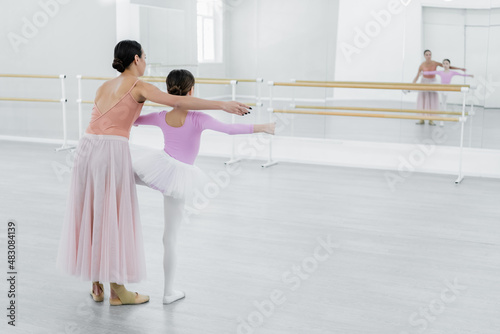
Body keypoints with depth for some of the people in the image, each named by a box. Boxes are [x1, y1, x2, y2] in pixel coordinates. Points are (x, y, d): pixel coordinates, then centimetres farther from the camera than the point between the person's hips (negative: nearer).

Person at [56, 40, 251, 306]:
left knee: (91, 214, 14)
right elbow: (178, 102, -13)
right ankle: (117, 291, 10)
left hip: (87, 147, 7)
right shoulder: (137, 86, 0)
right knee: (114, 217, 2)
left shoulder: (104, 86, 21)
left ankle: (97, 285, 23)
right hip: (112, 149, -7)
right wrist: (223, 105, -16)